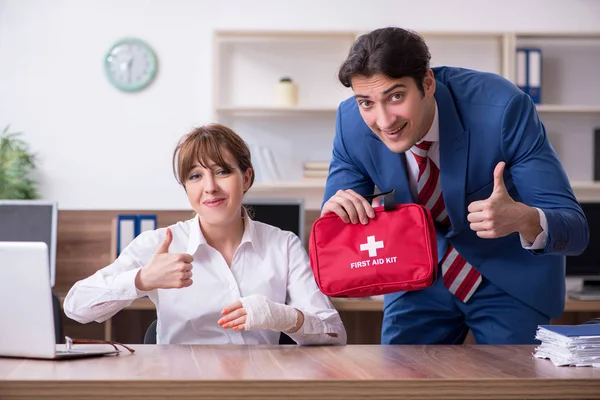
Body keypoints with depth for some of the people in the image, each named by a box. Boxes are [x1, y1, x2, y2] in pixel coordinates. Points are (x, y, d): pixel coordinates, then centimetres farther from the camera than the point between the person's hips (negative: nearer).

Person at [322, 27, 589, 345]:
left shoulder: (503, 108, -31)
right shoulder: (352, 123, -20)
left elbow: (574, 229, -29)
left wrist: (523, 219, -52)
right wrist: (333, 215, -33)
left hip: (511, 280, -2)